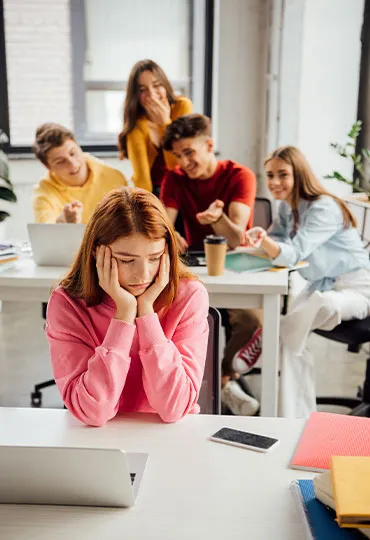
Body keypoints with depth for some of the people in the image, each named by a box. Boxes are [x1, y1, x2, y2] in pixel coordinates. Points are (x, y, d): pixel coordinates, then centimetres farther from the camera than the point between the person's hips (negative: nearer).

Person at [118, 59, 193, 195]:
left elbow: (175, 164, -18)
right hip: (153, 189, -1)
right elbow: (141, 176, -23)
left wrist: (165, 122, -26)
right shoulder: (136, 124, -16)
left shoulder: (182, 106, -15)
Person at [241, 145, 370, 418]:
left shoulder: (324, 208, -21)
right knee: (291, 335, -17)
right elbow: (278, 248, 3)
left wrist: (265, 240, -49)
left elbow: (294, 254, -30)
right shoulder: (287, 206, 5)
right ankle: (296, 421, -13)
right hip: (320, 286, 7)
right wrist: (260, 240, -20)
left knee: (324, 302, -41)